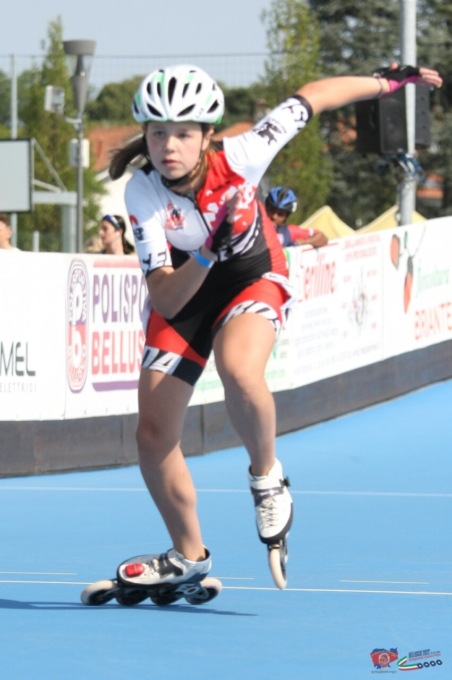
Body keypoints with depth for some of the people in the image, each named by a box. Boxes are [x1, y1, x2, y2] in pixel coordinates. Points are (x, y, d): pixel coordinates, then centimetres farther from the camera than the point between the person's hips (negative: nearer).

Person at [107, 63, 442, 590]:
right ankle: (188, 557, 22)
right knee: (153, 436, -2)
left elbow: (311, 98, -13)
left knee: (239, 371, -35)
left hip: (253, 277, -2)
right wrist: (207, 253, -48)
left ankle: (266, 477, -5)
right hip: (183, 292, 2)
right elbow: (165, 301, -30)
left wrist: (390, 81, -1)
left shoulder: (238, 158, -28)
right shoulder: (142, 194, -26)